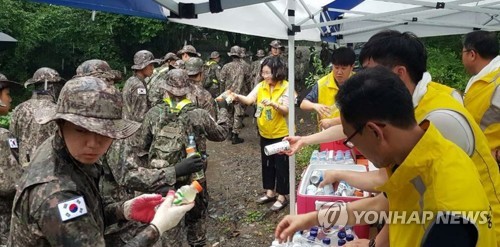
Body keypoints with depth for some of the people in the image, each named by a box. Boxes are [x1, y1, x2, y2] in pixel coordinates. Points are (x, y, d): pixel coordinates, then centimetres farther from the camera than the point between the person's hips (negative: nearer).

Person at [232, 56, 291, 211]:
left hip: (281, 133, -6)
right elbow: (249, 100, -12)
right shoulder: (261, 86, 0)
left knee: (281, 165, 4)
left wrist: (273, 103, -34)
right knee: (267, 163, 16)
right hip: (265, 133, 6)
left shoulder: (286, 87, -13)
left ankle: (282, 197, 16)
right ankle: (270, 192, 32)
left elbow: (286, 110, -18)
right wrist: (237, 97, -31)